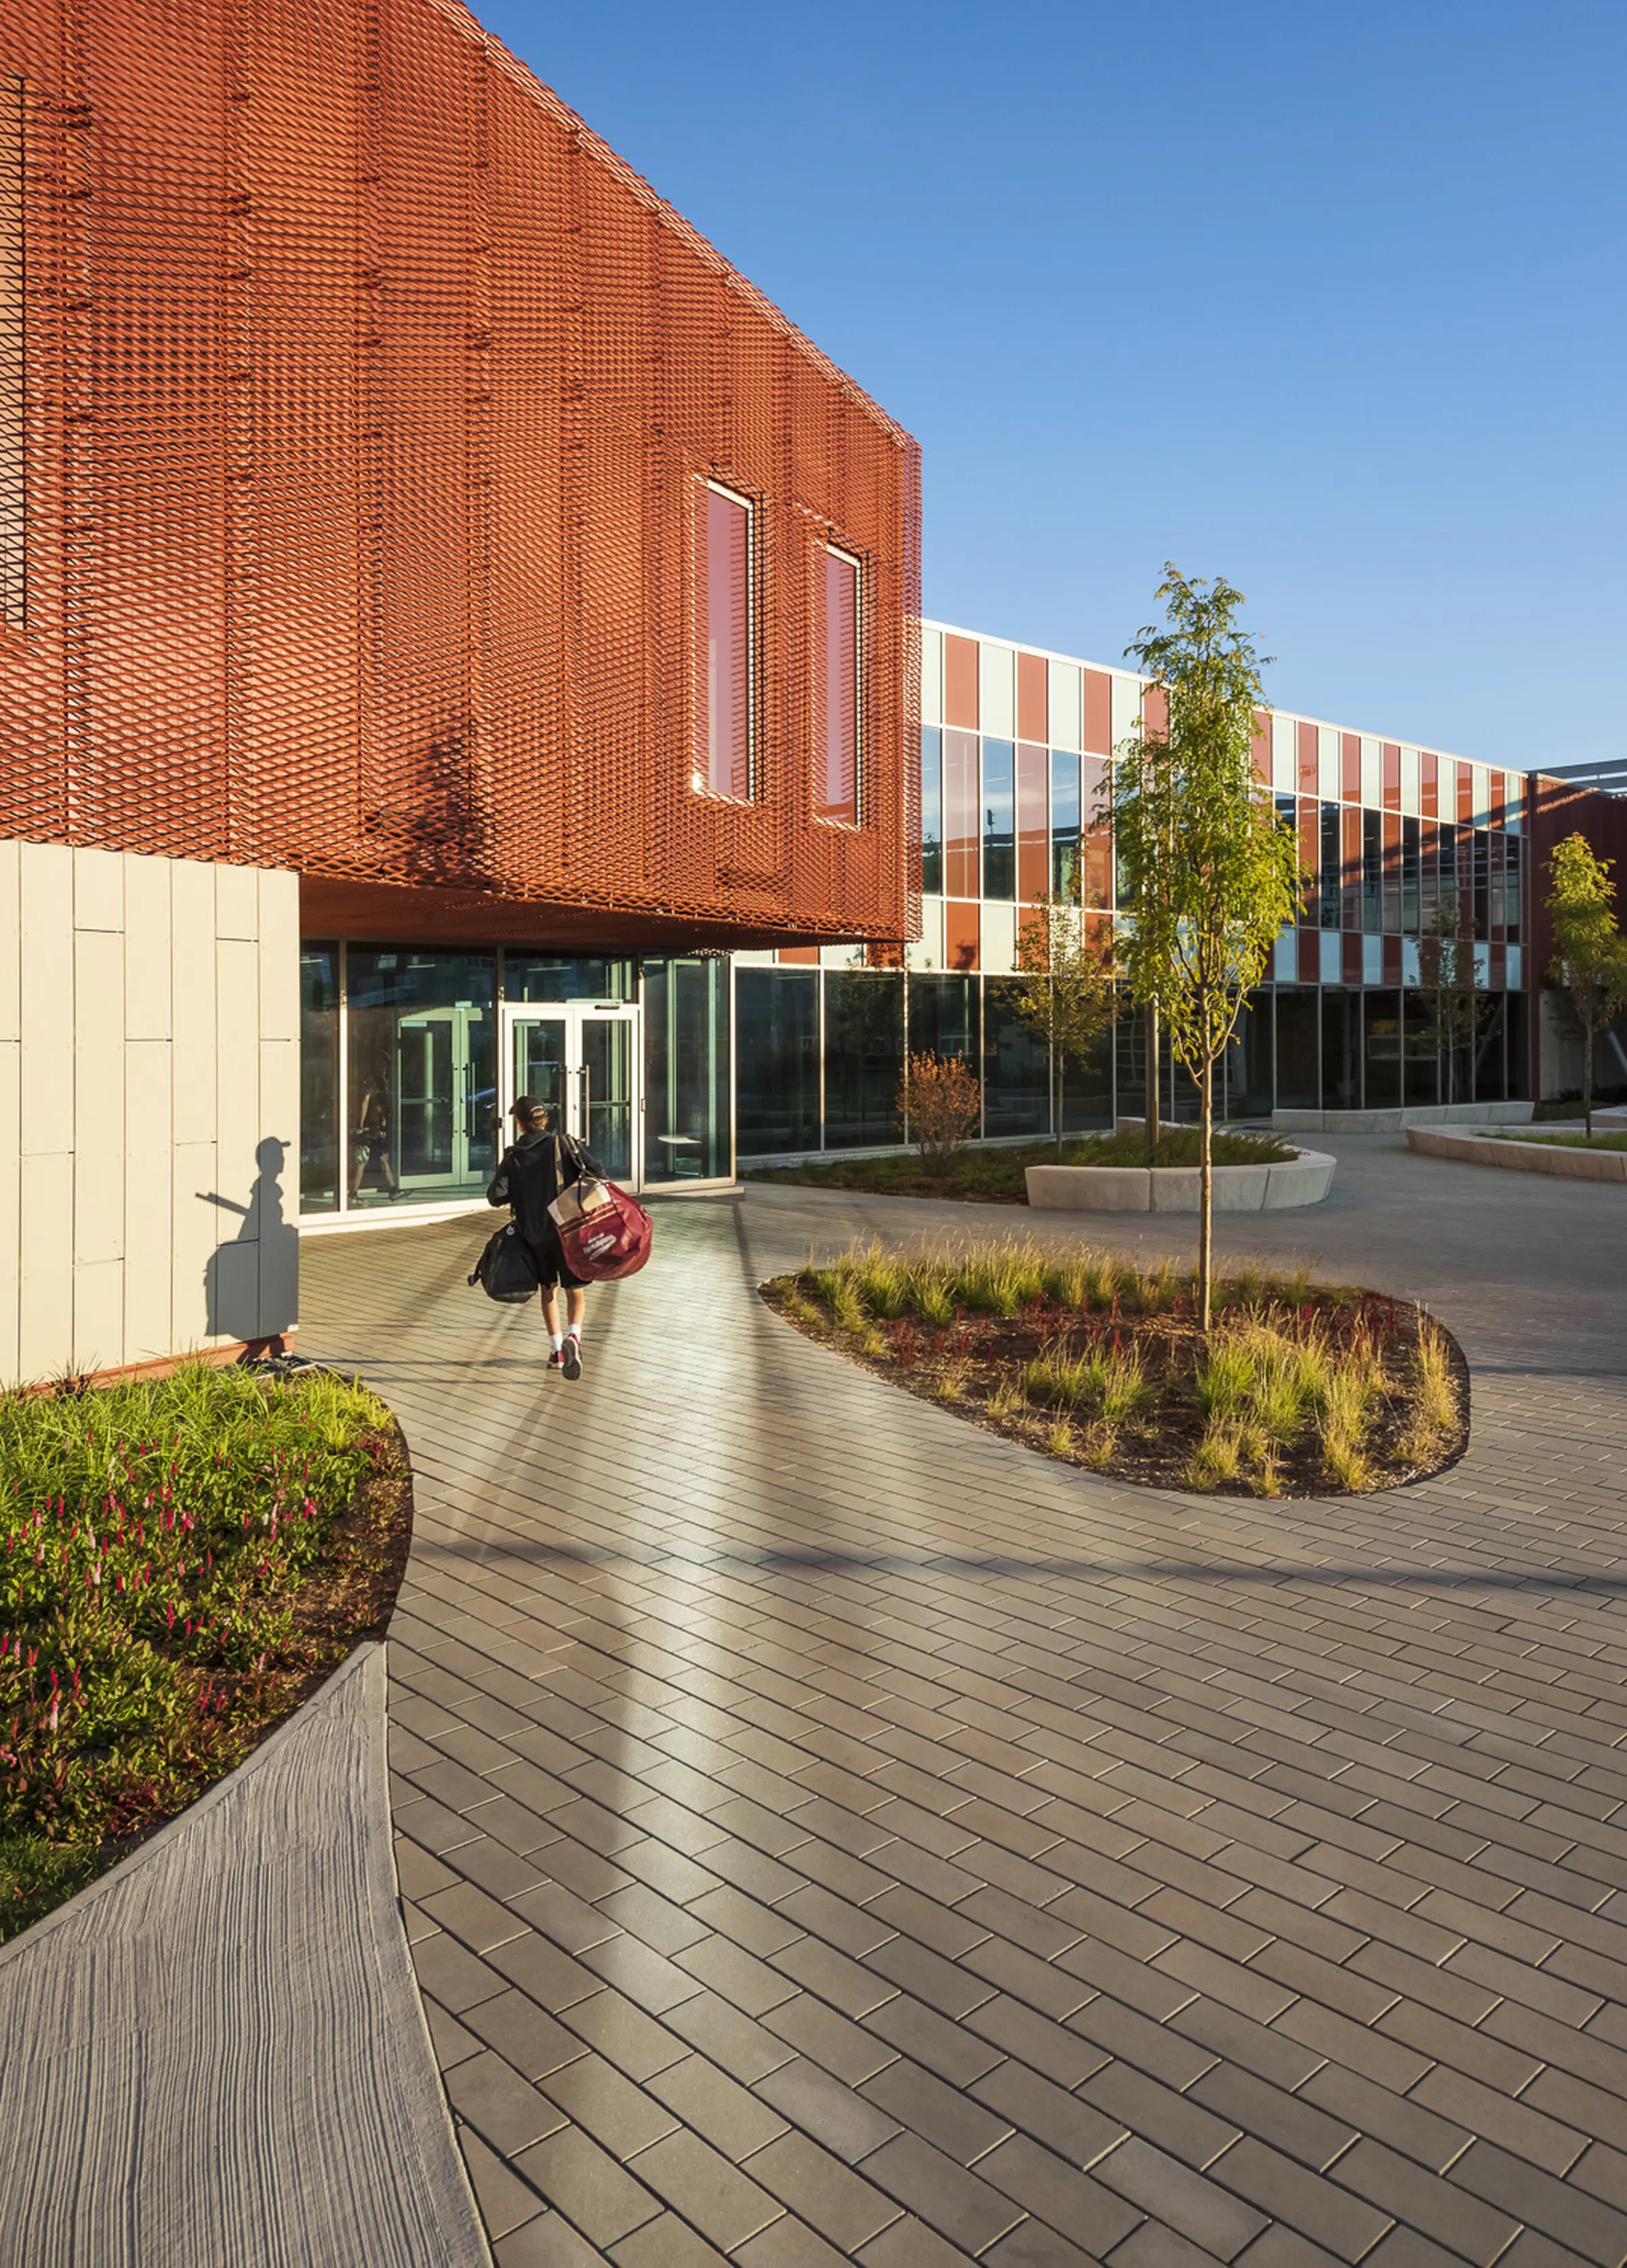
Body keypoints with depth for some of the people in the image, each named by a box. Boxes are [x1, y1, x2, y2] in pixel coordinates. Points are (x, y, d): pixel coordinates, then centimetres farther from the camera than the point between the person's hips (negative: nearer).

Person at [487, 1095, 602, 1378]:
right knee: (575, 1291, 6)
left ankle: (556, 1350, 21)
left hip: (534, 1234, 2)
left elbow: (496, 1197, -8)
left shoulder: (513, 1157, 0)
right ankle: (573, 1337, -21)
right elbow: (597, 1171, -13)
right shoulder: (564, 1144, -5)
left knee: (549, 1289, 20)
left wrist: (518, 1193, 12)